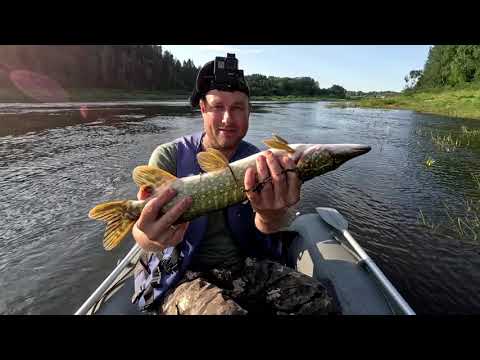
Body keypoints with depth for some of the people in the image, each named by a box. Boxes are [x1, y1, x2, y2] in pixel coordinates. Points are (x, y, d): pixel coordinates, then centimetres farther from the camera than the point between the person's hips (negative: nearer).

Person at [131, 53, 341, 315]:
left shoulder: (258, 163, -3)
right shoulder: (169, 156, -9)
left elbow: (266, 226, -21)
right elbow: (145, 231, -21)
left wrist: (272, 215, -45)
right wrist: (151, 236, -45)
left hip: (247, 265, 3)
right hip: (182, 274, -2)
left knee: (321, 300, -13)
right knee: (225, 311, -32)